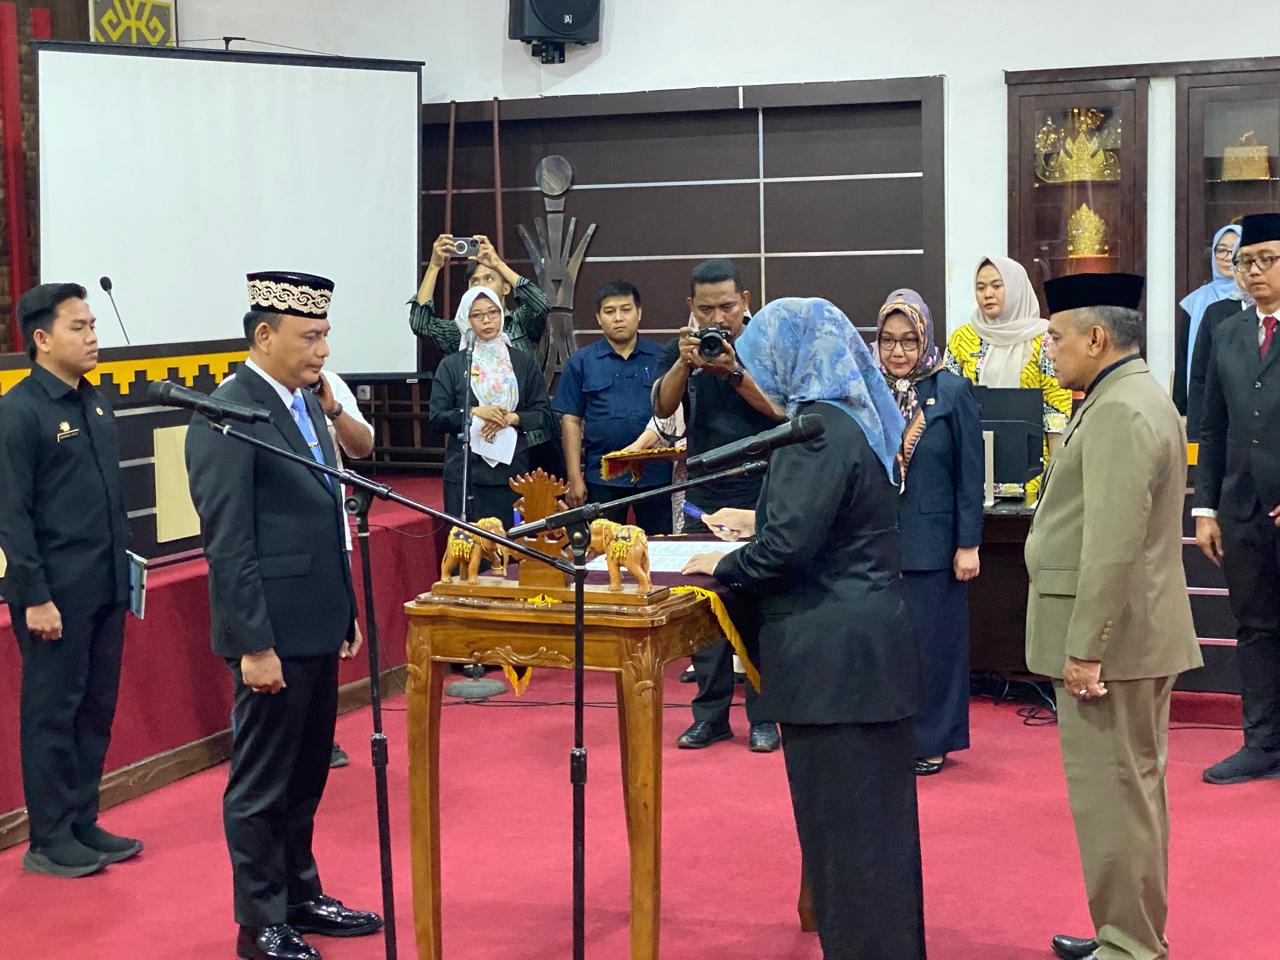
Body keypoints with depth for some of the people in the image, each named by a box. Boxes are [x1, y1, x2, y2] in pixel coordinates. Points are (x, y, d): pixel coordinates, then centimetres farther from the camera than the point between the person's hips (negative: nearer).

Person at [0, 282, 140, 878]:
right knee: (53, 714, 3)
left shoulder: (94, 402, 11)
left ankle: (84, 823, 25)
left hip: (105, 588, 7)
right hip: (56, 594, -7)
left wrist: (123, 569, 14)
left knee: (97, 709, 14)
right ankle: (48, 840, 13)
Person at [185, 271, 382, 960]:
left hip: (316, 625, 9)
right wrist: (253, 644, -20)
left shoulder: (306, 404, 12)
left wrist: (347, 611, 17)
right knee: (262, 784, 4)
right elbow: (227, 543, -19)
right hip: (273, 634, -9)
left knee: (307, 773, 19)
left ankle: (301, 896, 32)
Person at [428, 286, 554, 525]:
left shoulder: (523, 362, 10)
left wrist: (512, 419, -9)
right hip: (465, 475, -1)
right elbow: (437, 420, 3)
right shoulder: (451, 366, 8)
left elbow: (544, 416, 8)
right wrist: (475, 413, -12)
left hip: (512, 471, 1)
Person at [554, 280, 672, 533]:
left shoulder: (661, 357, 4)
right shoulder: (581, 362, 4)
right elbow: (571, 421, 3)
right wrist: (574, 479, -3)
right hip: (603, 477, 0)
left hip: (656, 474, 0)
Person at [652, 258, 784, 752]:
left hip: (763, 496, -3)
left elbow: (781, 407, -12)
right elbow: (662, 407, -8)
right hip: (706, 498, 3)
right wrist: (684, 362, -23)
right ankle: (711, 715, 14)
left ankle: (763, 715, 8)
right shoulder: (680, 350, 6)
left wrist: (734, 372, -23)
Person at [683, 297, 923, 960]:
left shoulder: (818, 431, -17)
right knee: (874, 808, 16)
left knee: (839, 814, 0)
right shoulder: (855, 419, 12)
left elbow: (787, 548, -22)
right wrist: (758, 521, 25)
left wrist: (723, 566, -6)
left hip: (831, 654, -10)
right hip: (871, 639, 10)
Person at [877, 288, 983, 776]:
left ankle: (931, 741, 16)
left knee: (933, 641, 4)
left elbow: (971, 475, -4)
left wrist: (968, 545, -7)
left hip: (932, 543, -3)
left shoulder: (952, 392, -4)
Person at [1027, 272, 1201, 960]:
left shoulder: (1119, 412, -19)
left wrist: (1085, 648, -22)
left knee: (1113, 796, -4)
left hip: (1110, 638, -11)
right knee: (1134, 789, 17)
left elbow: (1113, 546, -25)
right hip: (1139, 634, 11)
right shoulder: (1135, 397, 15)